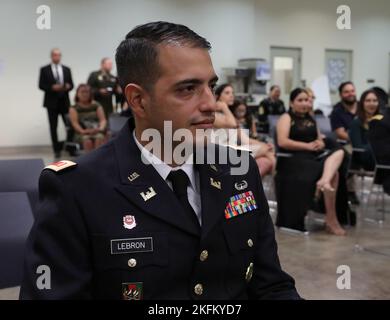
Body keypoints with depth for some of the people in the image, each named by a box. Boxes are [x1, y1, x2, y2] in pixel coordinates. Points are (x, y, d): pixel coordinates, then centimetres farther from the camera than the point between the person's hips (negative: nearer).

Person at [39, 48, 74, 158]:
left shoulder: (66, 69, 11)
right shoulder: (44, 69, 2)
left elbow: (71, 84, 9)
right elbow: (41, 85, -3)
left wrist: (68, 86, -14)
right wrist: (52, 87, -19)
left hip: (65, 102, 2)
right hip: (51, 102, -2)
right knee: (53, 127, 2)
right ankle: (57, 150, 9)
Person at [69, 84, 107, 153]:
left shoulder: (96, 105, 16)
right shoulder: (74, 108, 11)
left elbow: (103, 120, 4)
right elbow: (75, 123, -4)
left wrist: (100, 128, -19)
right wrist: (83, 131, -24)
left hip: (97, 132, 1)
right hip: (82, 134, -1)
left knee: (99, 138, -34)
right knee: (87, 141, -35)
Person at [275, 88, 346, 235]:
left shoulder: (311, 119, 24)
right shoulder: (286, 118, 3)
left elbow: (320, 141, 24)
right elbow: (282, 142, -12)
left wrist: (320, 144, -2)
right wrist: (308, 146, -14)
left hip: (314, 157, 7)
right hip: (293, 159, -7)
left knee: (338, 152, -21)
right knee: (333, 172, -24)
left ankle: (324, 182, -44)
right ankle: (331, 218, -19)